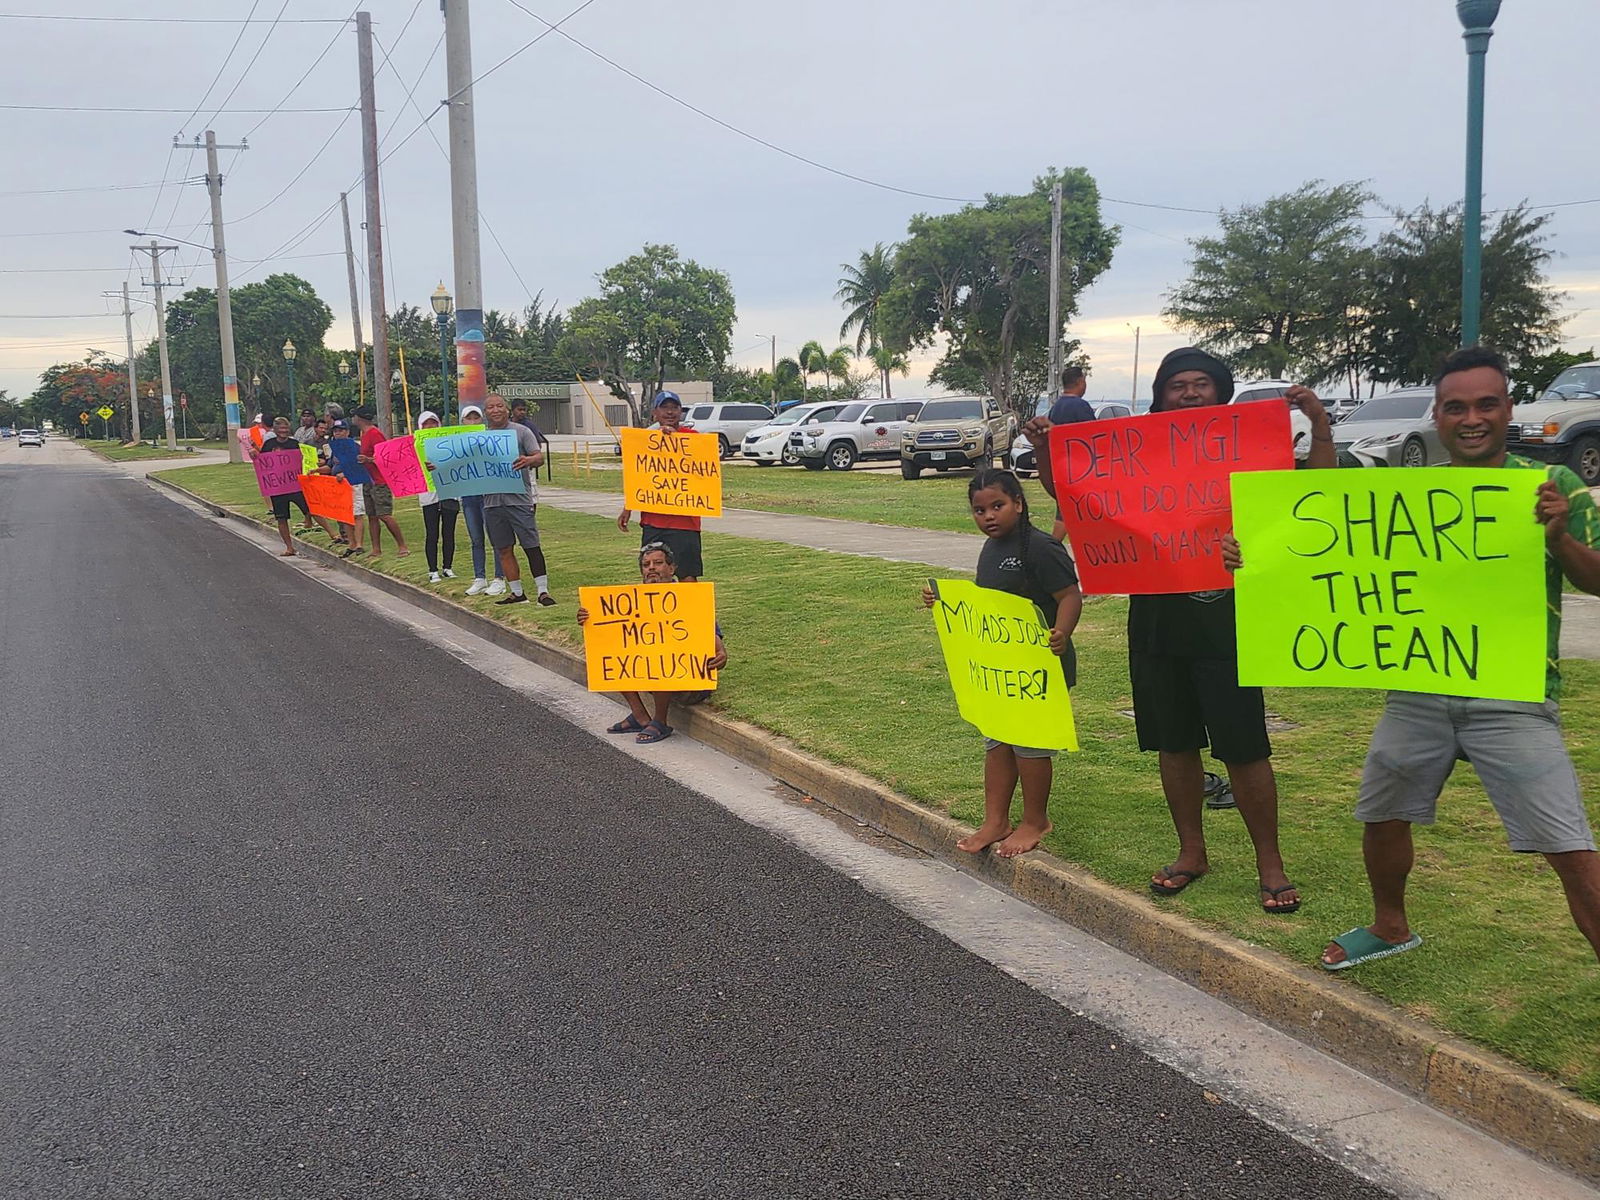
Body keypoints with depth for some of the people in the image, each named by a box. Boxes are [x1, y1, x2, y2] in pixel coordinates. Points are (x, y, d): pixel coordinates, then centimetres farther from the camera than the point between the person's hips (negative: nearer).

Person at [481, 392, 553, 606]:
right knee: (504, 549, 8)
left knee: (531, 546, -5)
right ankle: (517, 592, 17)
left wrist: (528, 460, -30)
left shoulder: (521, 432, 1)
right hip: (492, 500, 5)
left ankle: (543, 591, 0)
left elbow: (539, 457, -6)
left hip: (518, 498, -4)